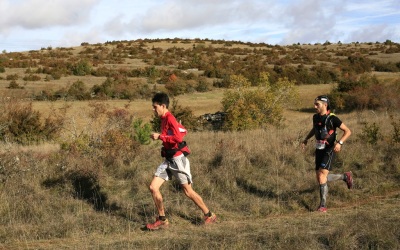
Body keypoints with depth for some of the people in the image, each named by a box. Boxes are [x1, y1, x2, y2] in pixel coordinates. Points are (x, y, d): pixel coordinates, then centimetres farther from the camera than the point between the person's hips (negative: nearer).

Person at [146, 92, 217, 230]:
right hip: (168, 160, 9)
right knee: (153, 187, -1)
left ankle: (209, 216, 17)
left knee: (188, 192, 1)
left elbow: (178, 137, -28)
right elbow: (182, 130, 24)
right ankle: (162, 220, 9)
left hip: (177, 159, -9)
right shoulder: (164, 119, 12)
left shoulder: (170, 119, -15)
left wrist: (160, 136, -21)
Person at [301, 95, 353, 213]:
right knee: (320, 178, 8)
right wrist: (306, 139, 14)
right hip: (319, 151, 7)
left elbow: (348, 131, -11)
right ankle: (345, 176, 31)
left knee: (322, 177, -18)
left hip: (329, 151, -7)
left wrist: (340, 143, -26)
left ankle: (323, 205, -10)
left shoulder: (332, 118, -15)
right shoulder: (316, 117, 5)